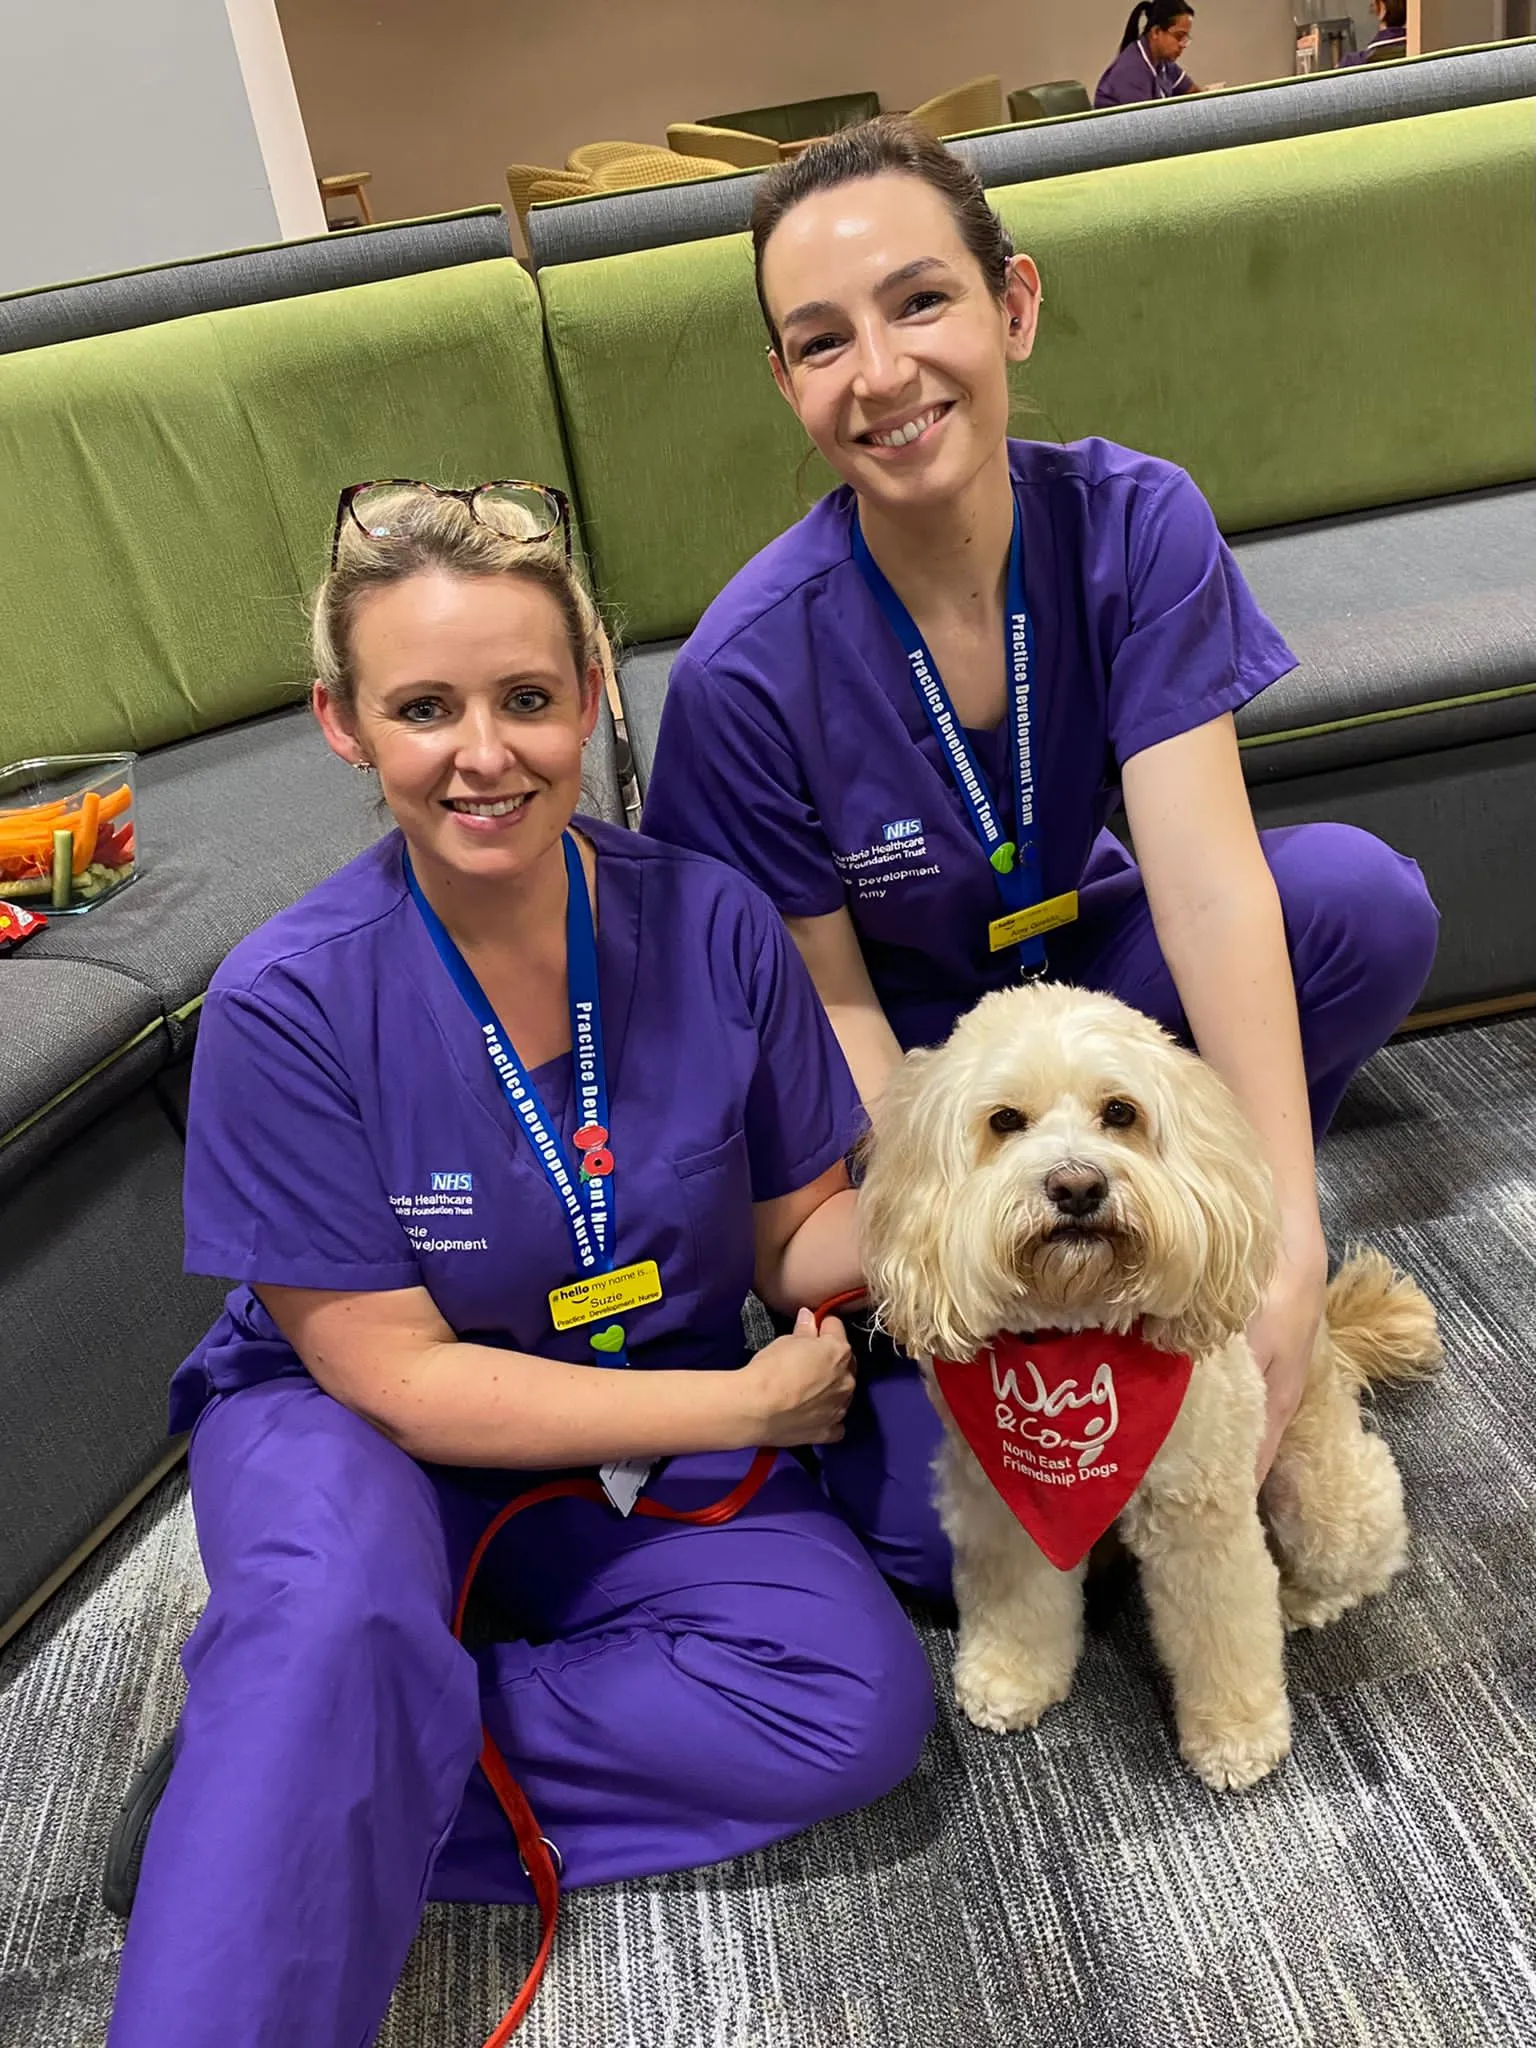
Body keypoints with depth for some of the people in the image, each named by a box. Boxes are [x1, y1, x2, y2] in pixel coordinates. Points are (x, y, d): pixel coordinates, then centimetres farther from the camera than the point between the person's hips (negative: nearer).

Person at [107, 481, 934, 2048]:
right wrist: (745, 1404, -18)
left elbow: (796, 1237, -2)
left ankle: (309, 1784, -10)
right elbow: (396, 1374, -16)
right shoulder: (289, 1006, -20)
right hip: (352, 1426, -3)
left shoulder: (708, 925, -13)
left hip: (657, 1433, 4)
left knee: (860, 1704, -19)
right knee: (340, 1608, -37)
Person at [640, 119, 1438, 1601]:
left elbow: (1207, 881, -26)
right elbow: (832, 1001, -14)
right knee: (942, 1524, -16)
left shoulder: (1134, 524, -18)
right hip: (910, 1054, -3)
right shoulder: (750, 669, -24)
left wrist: (1289, 1235, -33)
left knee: (1365, 901, -27)